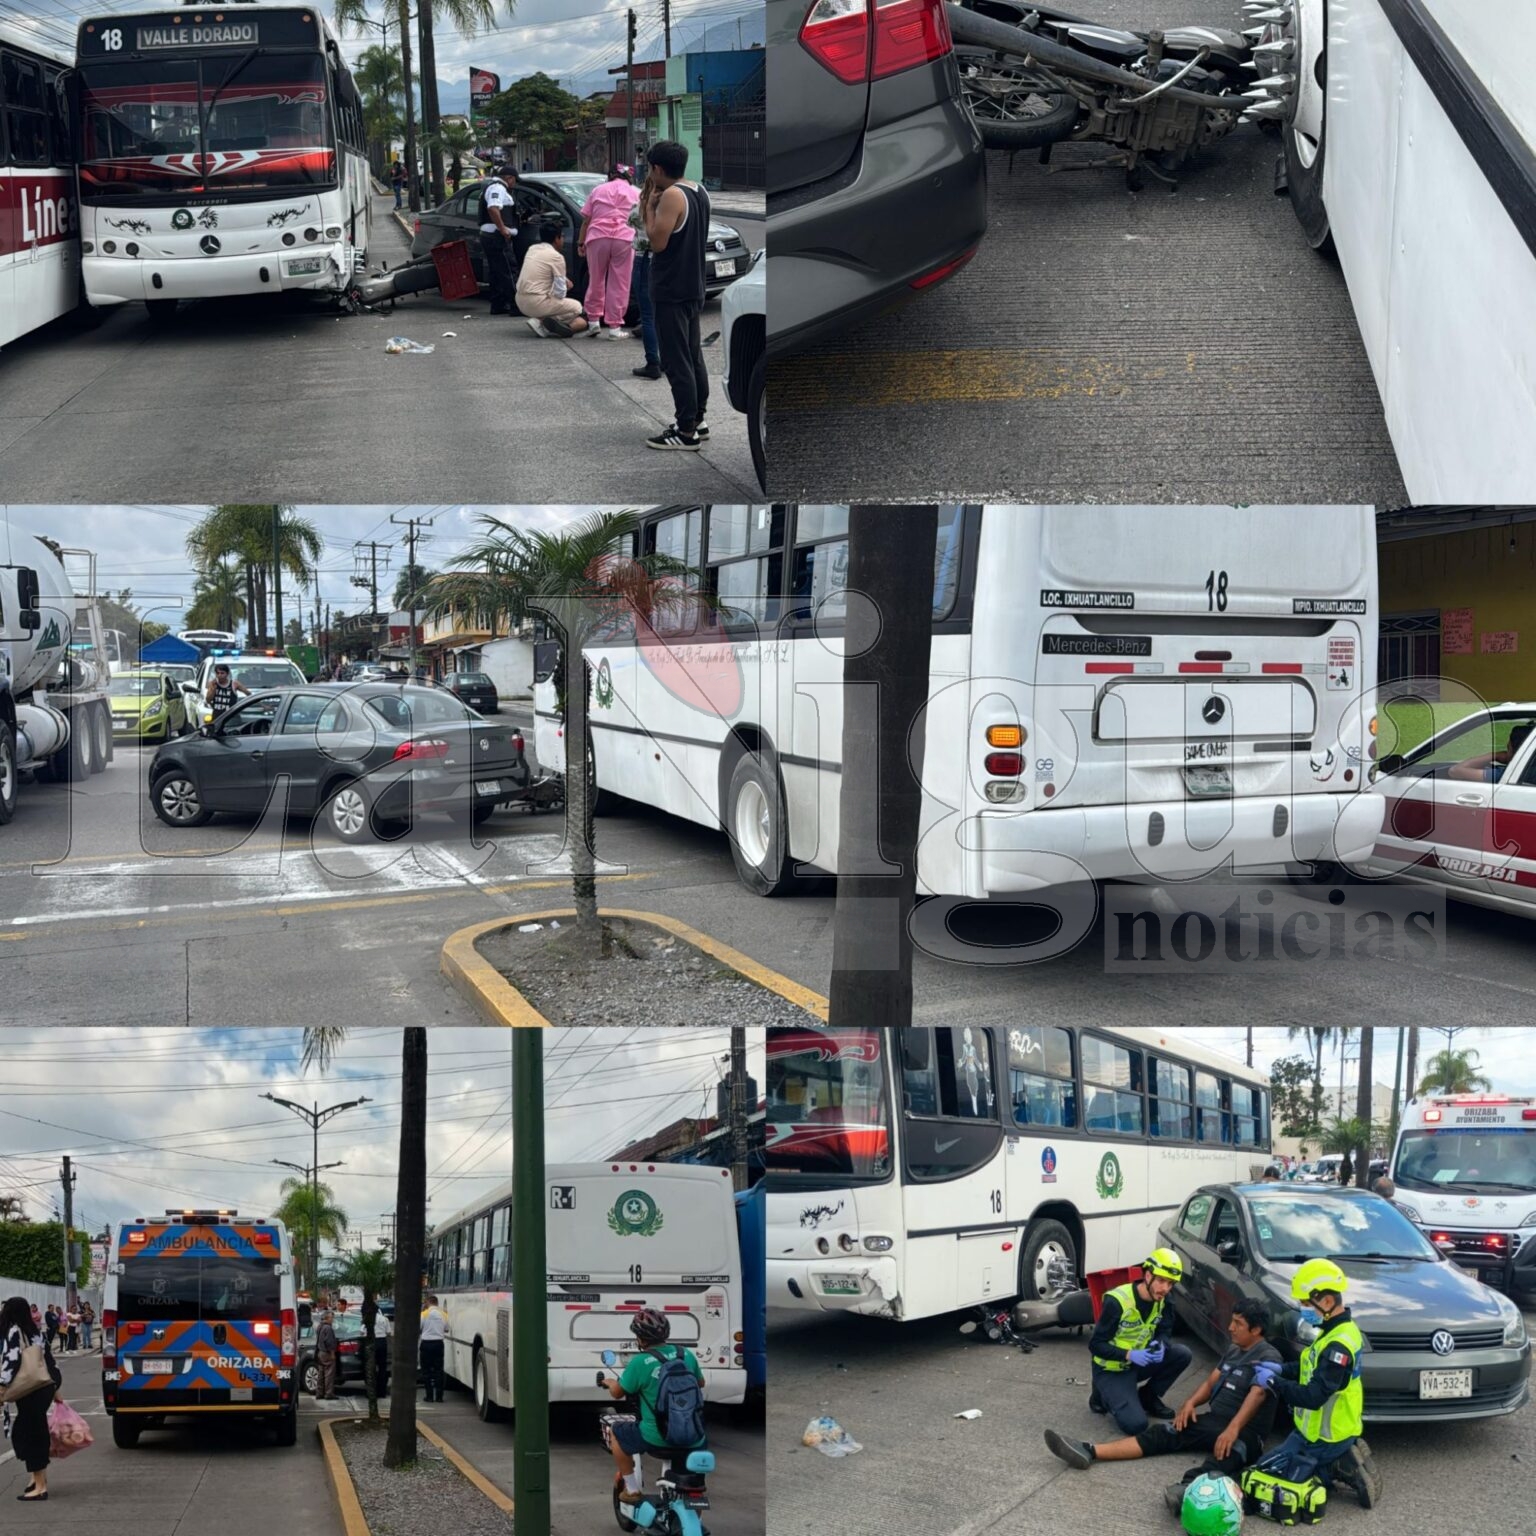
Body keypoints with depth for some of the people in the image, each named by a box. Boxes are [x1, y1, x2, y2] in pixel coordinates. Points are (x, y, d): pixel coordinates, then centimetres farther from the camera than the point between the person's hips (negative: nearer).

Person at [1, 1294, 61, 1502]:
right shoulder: (35, 1331, 13)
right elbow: (48, 1357, 17)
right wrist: (55, 1384, 24)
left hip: (25, 1393, -8)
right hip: (42, 1389, 8)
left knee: (27, 1434, -3)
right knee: (37, 1432, 17)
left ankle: (40, 1486, -3)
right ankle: (39, 1477, 24)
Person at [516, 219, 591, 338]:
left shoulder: (532, 249, 11)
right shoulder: (556, 256, -11)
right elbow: (559, 292, -10)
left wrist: (564, 279, 14)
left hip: (520, 302, 8)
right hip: (538, 304, -8)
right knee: (577, 307, 9)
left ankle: (541, 320, 4)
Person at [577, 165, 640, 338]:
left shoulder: (598, 190, 18)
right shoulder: (635, 193, 18)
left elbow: (586, 220, 15)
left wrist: (581, 242, 20)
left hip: (597, 237, 1)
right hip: (624, 238, -1)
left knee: (596, 280, 14)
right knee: (619, 284, 2)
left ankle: (593, 319, 13)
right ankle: (614, 326, 1)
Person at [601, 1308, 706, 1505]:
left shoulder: (640, 1362, -12)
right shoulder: (686, 1355, 2)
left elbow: (618, 1392, 0)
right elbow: (700, 1382, 20)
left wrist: (609, 1383, 22)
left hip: (657, 1438, -4)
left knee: (617, 1435, 20)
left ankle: (632, 1489, 18)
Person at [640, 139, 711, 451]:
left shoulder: (672, 196, -18)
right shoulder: (699, 191, 11)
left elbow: (657, 242, -20)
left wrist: (648, 206, -10)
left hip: (671, 292, -10)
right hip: (693, 288, 10)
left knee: (676, 362, -6)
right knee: (693, 357, 15)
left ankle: (686, 432, -5)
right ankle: (698, 421, 21)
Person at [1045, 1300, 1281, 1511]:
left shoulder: (1269, 1357, -10)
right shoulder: (1233, 1349, 17)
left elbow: (1257, 1394, -25)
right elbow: (1211, 1381, 20)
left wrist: (1233, 1429, -40)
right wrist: (1190, 1402, -2)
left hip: (1246, 1432, -8)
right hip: (1213, 1420, 8)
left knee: (1226, 1453, -42)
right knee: (1158, 1435, -9)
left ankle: (1189, 1488, -74)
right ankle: (1090, 1452, -23)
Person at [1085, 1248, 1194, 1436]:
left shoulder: (1162, 1300, -7)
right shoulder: (1117, 1301, -26)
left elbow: (1163, 1331, 2)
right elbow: (1095, 1345, -22)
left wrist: (1160, 1346, -23)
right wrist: (1129, 1355, -35)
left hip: (1138, 1362, 6)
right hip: (1111, 1370, -6)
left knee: (1182, 1355, -14)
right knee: (1135, 1424, -24)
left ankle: (1147, 1396, 6)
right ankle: (1104, 1396, 6)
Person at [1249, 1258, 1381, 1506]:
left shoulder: (1338, 1343, -29)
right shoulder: (1337, 1330, 3)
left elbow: (1314, 1396, -31)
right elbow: (1315, 1369, 17)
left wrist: (1273, 1382, -21)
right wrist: (1281, 1369, 4)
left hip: (1324, 1437, -10)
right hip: (1320, 1429, 10)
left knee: (1267, 1474, -2)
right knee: (1277, 1464, 22)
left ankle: (1341, 1470, -4)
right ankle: (1343, 1462, 11)